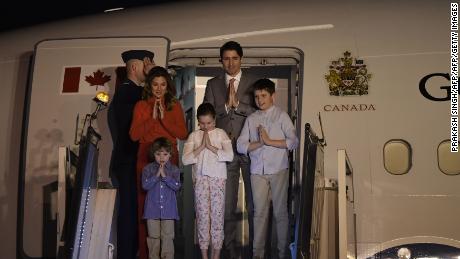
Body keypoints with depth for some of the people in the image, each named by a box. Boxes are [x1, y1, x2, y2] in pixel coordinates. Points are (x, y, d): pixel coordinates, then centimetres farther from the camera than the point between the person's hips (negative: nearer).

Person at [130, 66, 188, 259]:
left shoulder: (175, 106, 9)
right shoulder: (141, 106, 7)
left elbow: (183, 134, -1)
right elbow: (134, 135, -3)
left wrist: (164, 118, -10)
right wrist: (152, 118, -11)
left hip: (169, 159, 1)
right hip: (146, 158, -1)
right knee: (145, 203, -4)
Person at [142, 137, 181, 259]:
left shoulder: (174, 169, 4)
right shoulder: (148, 169, 4)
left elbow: (177, 186, -7)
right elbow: (145, 185, -8)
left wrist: (165, 176, -15)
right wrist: (156, 175, -16)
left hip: (168, 208, 0)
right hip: (152, 208, 0)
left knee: (168, 236, 1)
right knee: (153, 236, 7)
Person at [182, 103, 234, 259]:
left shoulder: (221, 134, 4)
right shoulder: (194, 136, 6)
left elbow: (229, 155, -9)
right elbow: (185, 159, -4)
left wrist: (211, 146, -12)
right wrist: (201, 147, -11)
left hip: (218, 178, -1)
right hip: (200, 179, 1)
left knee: (217, 214, 1)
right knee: (202, 214, 3)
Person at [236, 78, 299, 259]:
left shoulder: (281, 116, 1)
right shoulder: (251, 119, 10)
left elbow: (294, 142, -10)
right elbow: (240, 145, 2)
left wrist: (269, 141, -16)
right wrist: (260, 143, -12)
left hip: (278, 170, -2)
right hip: (258, 171, 2)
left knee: (280, 212, 4)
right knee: (259, 212, 5)